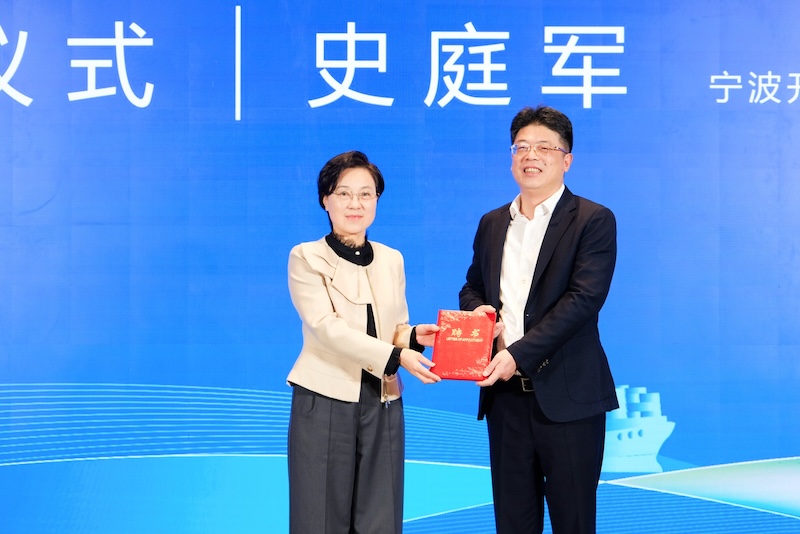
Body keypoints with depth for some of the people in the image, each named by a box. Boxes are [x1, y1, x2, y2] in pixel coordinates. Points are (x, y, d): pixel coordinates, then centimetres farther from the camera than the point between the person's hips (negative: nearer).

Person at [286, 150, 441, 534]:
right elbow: (328, 328, -15)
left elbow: (396, 329, 14)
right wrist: (395, 357, -23)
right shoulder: (306, 258, -3)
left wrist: (414, 337, -10)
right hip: (325, 402, -4)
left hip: (383, 404, 4)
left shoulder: (391, 260, 11)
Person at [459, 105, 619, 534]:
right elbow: (472, 287, 22)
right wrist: (477, 310, -3)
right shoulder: (492, 224, 14)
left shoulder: (593, 221, -4)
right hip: (505, 393, 5)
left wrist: (519, 354, -22)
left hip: (567, 396, -5)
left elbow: (584, 298, -15)